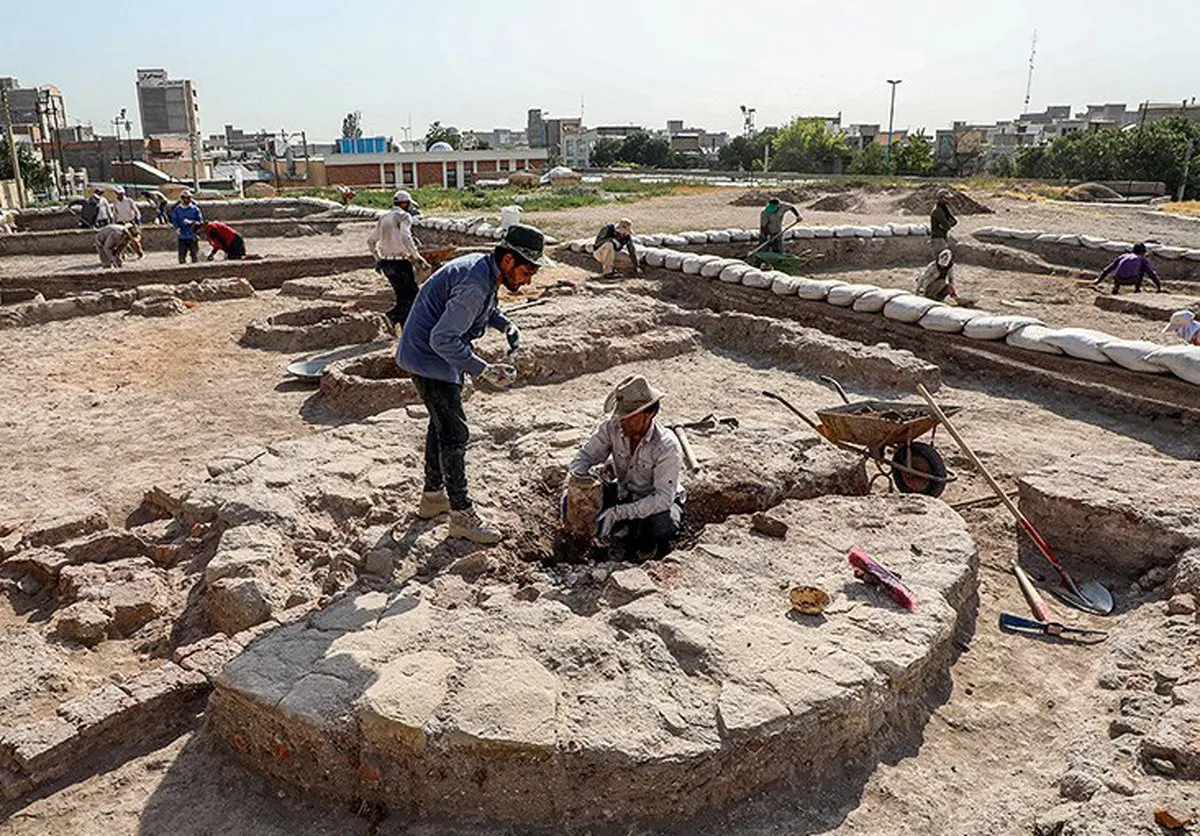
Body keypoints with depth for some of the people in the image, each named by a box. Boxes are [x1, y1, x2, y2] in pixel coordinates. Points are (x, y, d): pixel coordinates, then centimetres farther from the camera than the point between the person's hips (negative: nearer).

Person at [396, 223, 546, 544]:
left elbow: (482, 305, 24)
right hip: (430, 358, -11)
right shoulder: (475, 284, -28)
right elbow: (442, 339, -30)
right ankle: (461, 514, 3)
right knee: (454, 433, -7)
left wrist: (506, 325, 7)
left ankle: (433, 496, 35)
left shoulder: (484, 267, 2)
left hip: (439, 355, 11)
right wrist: (484, 370, -30)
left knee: (442, 424, 20)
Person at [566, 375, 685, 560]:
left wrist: (618, 513, -41)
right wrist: (578, 472, -36)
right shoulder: (612, 427, -18)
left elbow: (663, 498, -33)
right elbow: (586, 456, -9)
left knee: (662, 524, -39)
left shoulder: (667, 447, -31)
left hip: (659, 502, -4)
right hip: (625, 493, 4)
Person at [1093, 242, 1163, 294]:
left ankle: (1116, 287, 16)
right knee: (1143, 267, 29)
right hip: (1132, 280, -2)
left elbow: (1107, 270, 32)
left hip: (1119, 279, 2)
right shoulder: (1142, 259, 25)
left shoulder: (1122, 257, 32)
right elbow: (1152, 274, 26)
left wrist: (1097, 282, 36)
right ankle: (1137, 288, 24)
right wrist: (1159, 287, 34)